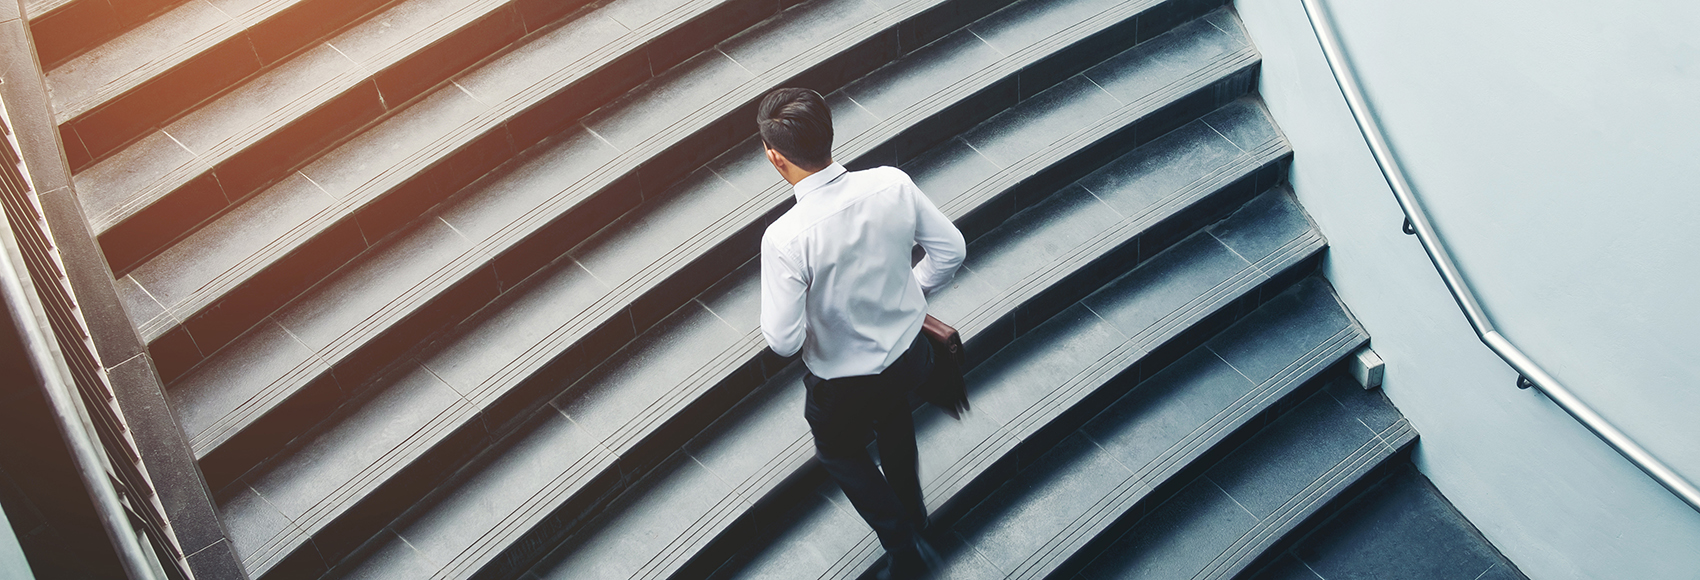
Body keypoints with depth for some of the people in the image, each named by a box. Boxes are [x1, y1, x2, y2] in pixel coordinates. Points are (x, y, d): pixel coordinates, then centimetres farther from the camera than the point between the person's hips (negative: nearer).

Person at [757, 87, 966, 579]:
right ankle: (912, 512, 61)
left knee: (840, 451, 29)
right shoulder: (892, 184, -21)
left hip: (845, 382, -4)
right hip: (909, 353, 5)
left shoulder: (785, 238, -34)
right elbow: (951, 250, -8)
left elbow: (783, 340, -27)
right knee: (893, 417, 37)